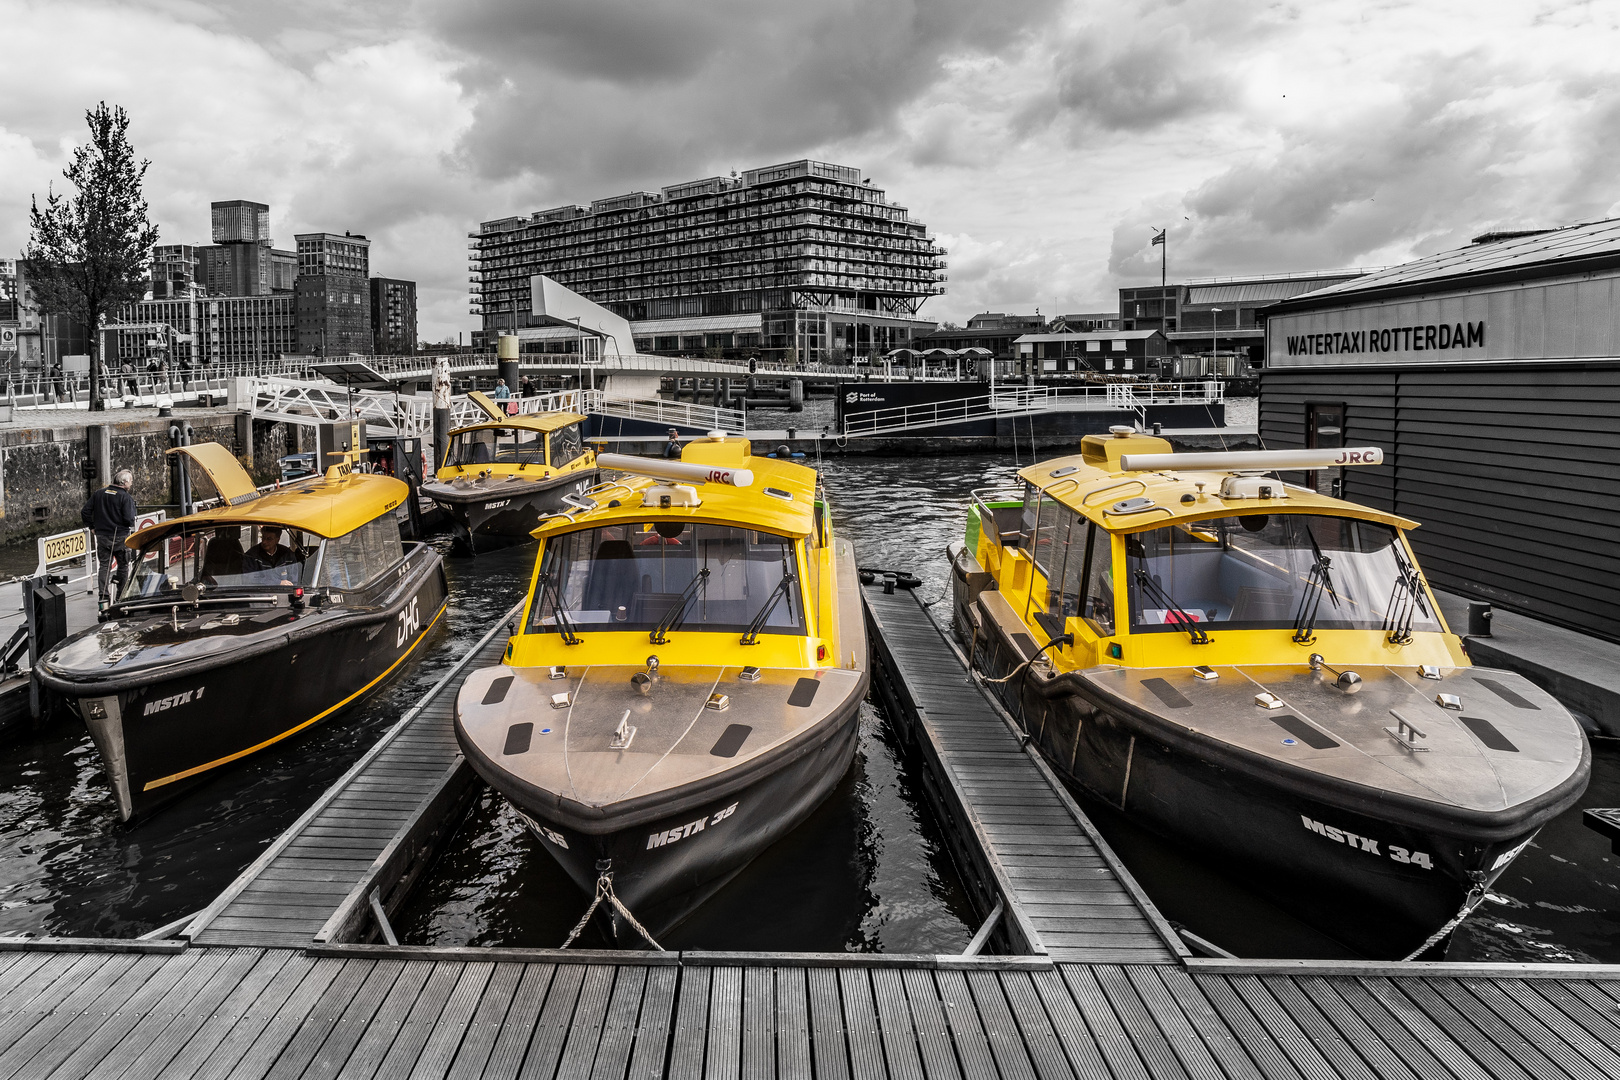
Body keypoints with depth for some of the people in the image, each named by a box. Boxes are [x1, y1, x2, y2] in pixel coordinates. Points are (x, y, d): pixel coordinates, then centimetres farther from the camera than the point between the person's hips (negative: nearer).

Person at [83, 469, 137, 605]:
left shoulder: (99, 494, 4)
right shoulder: (126, 497, -12)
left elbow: (85, 512, 6)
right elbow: (129, 519, -19)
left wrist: (91, 527, 15)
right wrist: (132, 525, 3)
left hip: (102, 537, 4)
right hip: (120, 537, -4)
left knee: (104, 566, 8)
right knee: (123, 567, 12)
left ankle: (103, 598, -3)